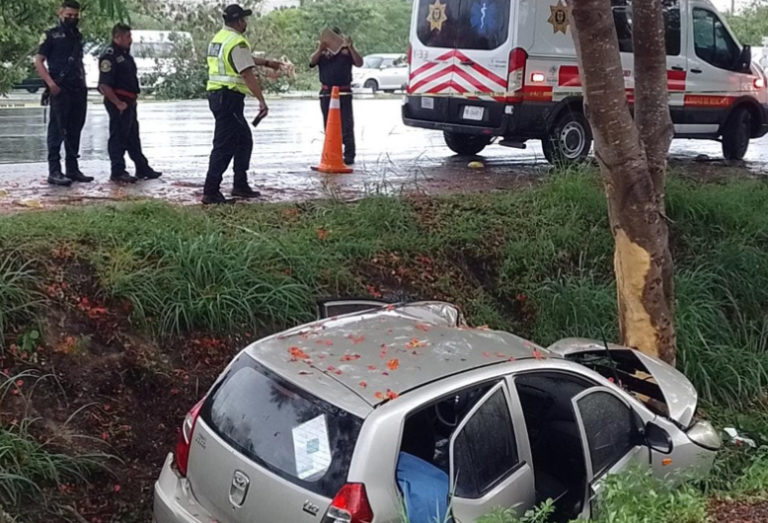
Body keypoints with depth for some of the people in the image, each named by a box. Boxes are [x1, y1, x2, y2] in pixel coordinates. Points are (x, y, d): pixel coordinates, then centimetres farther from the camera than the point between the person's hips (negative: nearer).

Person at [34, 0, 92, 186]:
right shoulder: (52, 35, 1)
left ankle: (73, 169, 16)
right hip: (60, 90, -6)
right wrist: (50, 83, -17)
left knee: (74, 131, 10)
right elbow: (38, 61, -4)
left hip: (78, 90, 7)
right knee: (57, 130, -8)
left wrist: (83, 84, 12)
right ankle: (54, 171, -9)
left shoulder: (78, 37, 19)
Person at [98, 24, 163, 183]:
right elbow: (104, 85, -22)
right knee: (118, 137, -3)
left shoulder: (125, 54, 16)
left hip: (129, 103, 10)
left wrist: (132, 100, 18)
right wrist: (118, 103, -20)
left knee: (133, 137, 15)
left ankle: (143, 169, 23)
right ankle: (117, 172, 3)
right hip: (119, 104, -10)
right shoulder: (109, 56, -15)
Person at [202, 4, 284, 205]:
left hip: (216, 95, 10)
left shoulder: (218, 38, 17)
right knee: (224, 146, -8)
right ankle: (211, 192, -8)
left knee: (244, 140, 18)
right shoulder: (237, 42, -15)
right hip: (229, 97, -10)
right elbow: (248, 74, -20)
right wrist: (262, 100, -20)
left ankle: (240, 186, 22)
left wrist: (267, 63, 39)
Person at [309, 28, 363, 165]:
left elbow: (359, 63, -4)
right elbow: (312, 62, -5)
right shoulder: (322, 52, 11)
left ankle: (349, 155, -6)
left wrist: (351, 47, -13)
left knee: (347, 125, -7)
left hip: (344, 93, -2)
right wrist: (320, 49, -18)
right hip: (326, 93, 2)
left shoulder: (347, 51, 8)